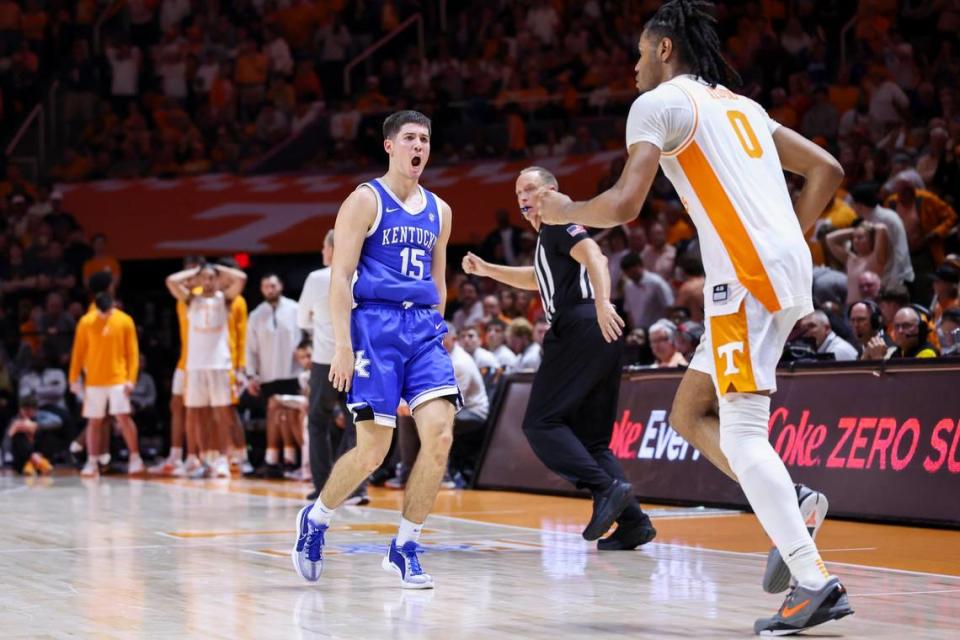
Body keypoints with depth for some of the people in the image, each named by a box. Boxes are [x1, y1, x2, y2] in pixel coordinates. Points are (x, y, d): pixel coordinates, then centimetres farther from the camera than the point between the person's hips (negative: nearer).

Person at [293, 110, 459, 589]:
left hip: (424, 329, 5)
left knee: (439, 436, -12)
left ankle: (404, 548, 1)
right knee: (373, 450, -7)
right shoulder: (366, 200, -2)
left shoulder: (438, 211, 16)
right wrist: (342, 343, -14)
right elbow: (340, 275, -7)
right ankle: (316, 518, 20)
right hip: (375, 324, -5)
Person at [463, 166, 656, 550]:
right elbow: (538, 279, 48)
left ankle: (606, 488, -22)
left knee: (541, 423, -10)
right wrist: (487, 270, 42)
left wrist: (602, 302, -34)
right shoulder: (549, 234, 30)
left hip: (581, 328, -10)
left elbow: (594, 256, -18)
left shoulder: (558, 223, 1)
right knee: (590, 437, 10)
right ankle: (633, 522, 1)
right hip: (600, 335, 10)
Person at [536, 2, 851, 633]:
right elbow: (826, 169, 24)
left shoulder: (661, 103, 0)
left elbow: (624, 204, -11)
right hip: (787, 268, 9)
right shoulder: (739, 104, 26)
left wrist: (564, 212, 9)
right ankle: (792, 504, 2)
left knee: (742, 432, -10)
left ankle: (815, 583, -19)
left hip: (747, 275, -9)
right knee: (689, 412, 17)